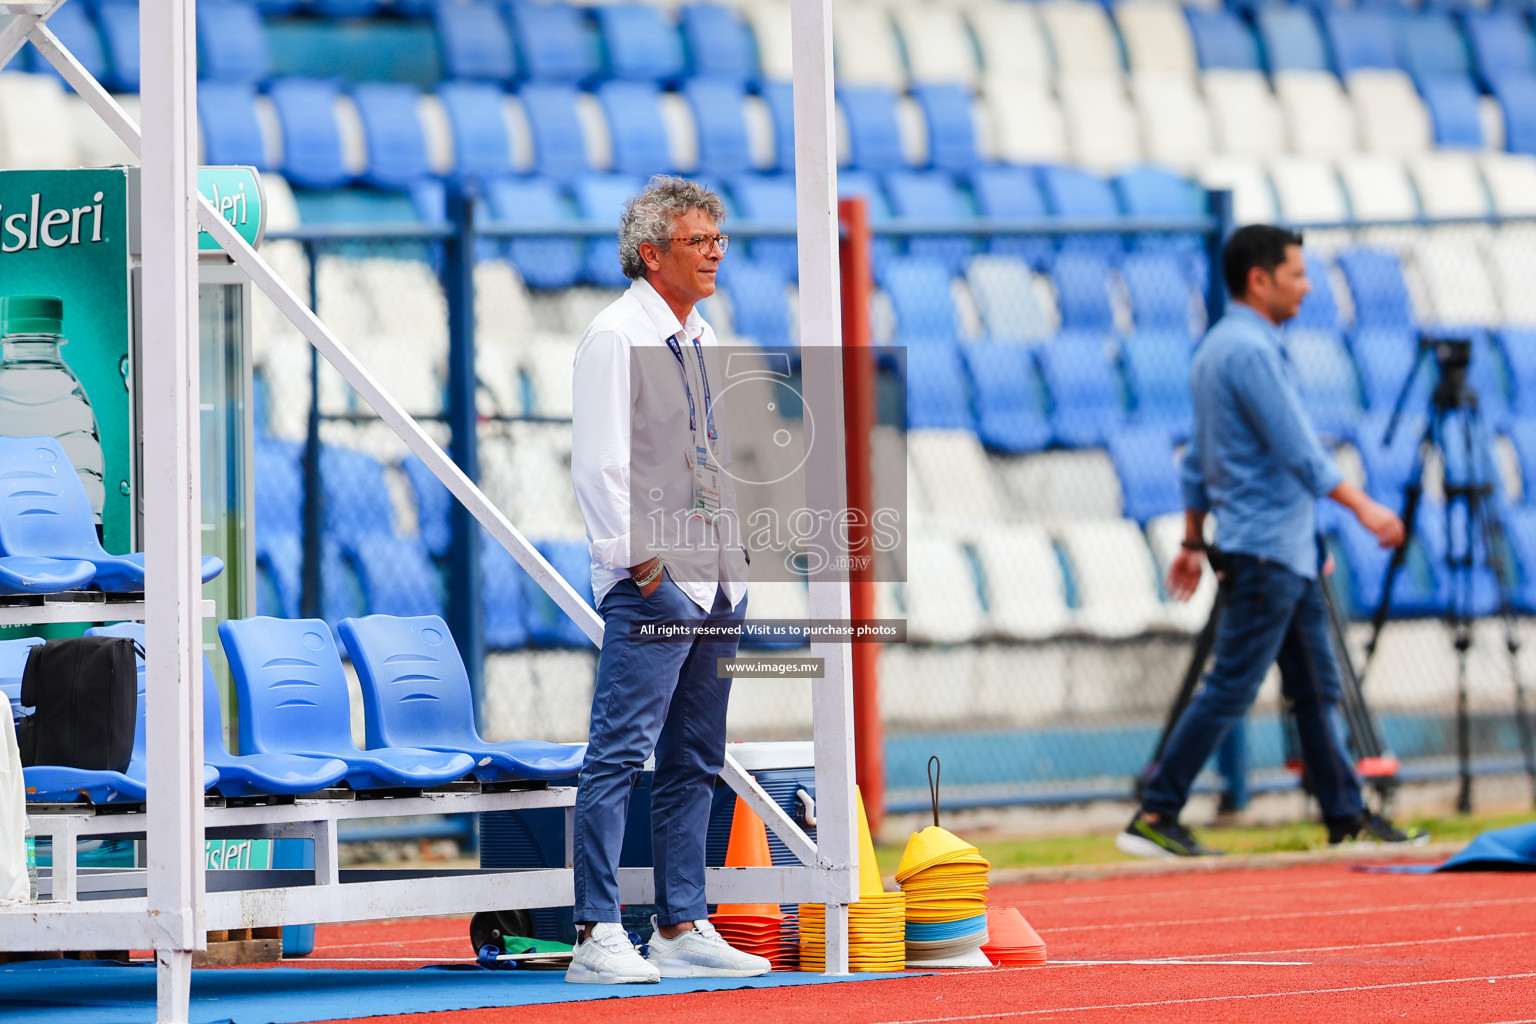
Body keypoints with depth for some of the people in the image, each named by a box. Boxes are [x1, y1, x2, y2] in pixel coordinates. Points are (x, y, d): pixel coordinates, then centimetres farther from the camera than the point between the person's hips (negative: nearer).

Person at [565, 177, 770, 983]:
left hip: (715, 584, 9)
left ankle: (683, 927, 14)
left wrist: (734, 569, 16)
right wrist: (640, 562, -17)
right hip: (651, 585, -9)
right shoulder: (616, 337, -7)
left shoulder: (702, 341, 18)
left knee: (694, 762, 10)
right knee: (619, 755, -10)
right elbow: (597, 464, -12)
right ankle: (598, 936, -13)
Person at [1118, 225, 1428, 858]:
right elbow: (1297, 449, -19)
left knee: (1316, 688, 11)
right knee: (1230, 689, -9)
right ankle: (1154, 818, -9)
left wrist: (1193, 543, 23)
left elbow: (1198, 459, 20)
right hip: (1264, 549, -11)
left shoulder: (1218, 347, 17)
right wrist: (1364, 508, -15)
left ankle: (1347, 817, 14)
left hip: (1290, 551, 11)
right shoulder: (1249, 349, -15)